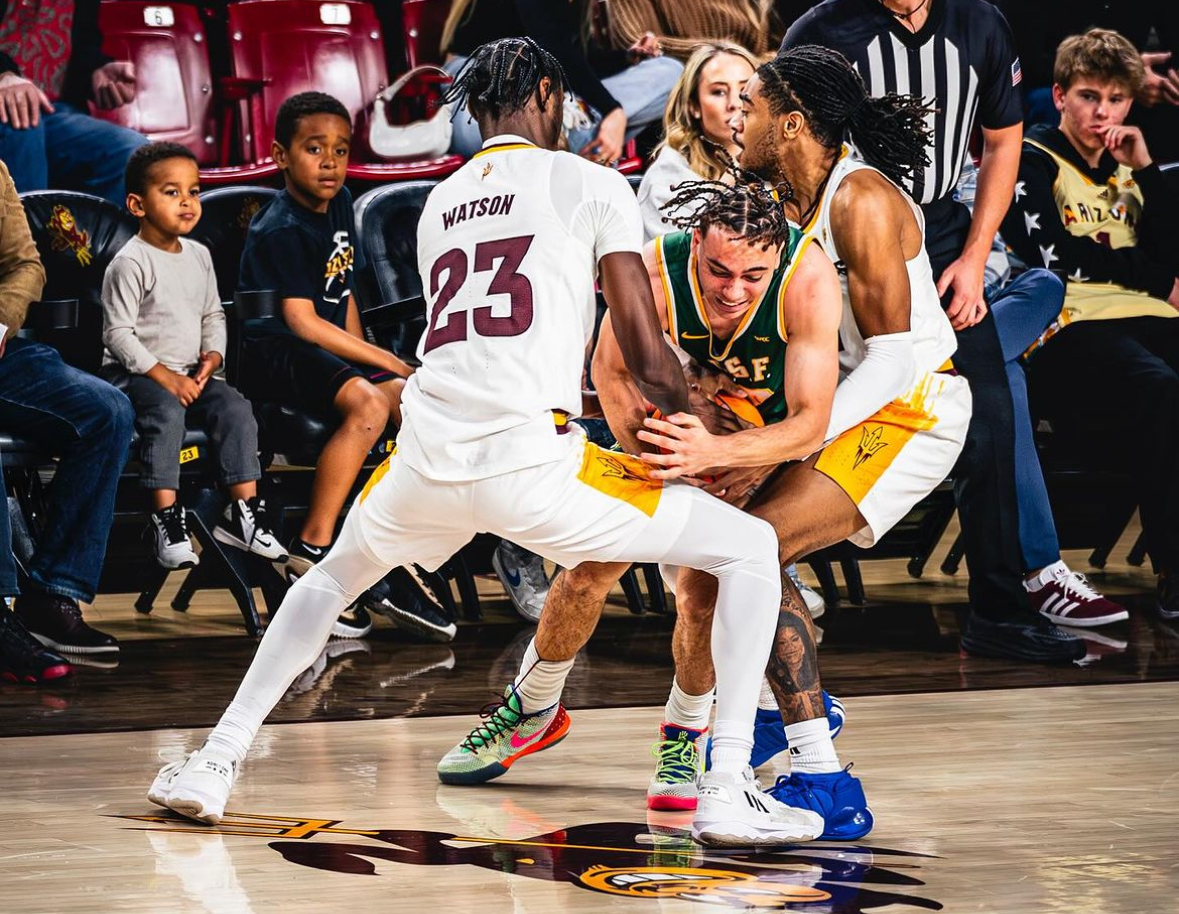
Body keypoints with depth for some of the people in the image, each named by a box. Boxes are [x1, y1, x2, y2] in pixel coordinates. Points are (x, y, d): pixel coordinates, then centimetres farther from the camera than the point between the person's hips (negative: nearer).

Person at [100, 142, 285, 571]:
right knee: (166, 412, -34)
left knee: (235, 408, -16)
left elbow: (213, 315, 20)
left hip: (189, 374, 7)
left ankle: (243, 512, -11)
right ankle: (167, 521, -34)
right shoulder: (130, 262, -10)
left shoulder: (199, 256, 12)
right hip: (135, 373, -7)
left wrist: (212, 356, -1)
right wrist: (164, 377, -20)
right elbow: (118, 334, -14)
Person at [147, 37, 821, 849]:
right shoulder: (592, 183, 8)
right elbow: (647, 356, 4)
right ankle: (730, 794, -3)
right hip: (531, 461, -5)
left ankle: (217, 760, 26)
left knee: (335, 576, 37)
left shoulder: (440, 204, 25)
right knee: (751, 549, 9)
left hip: (428, 458, 5)